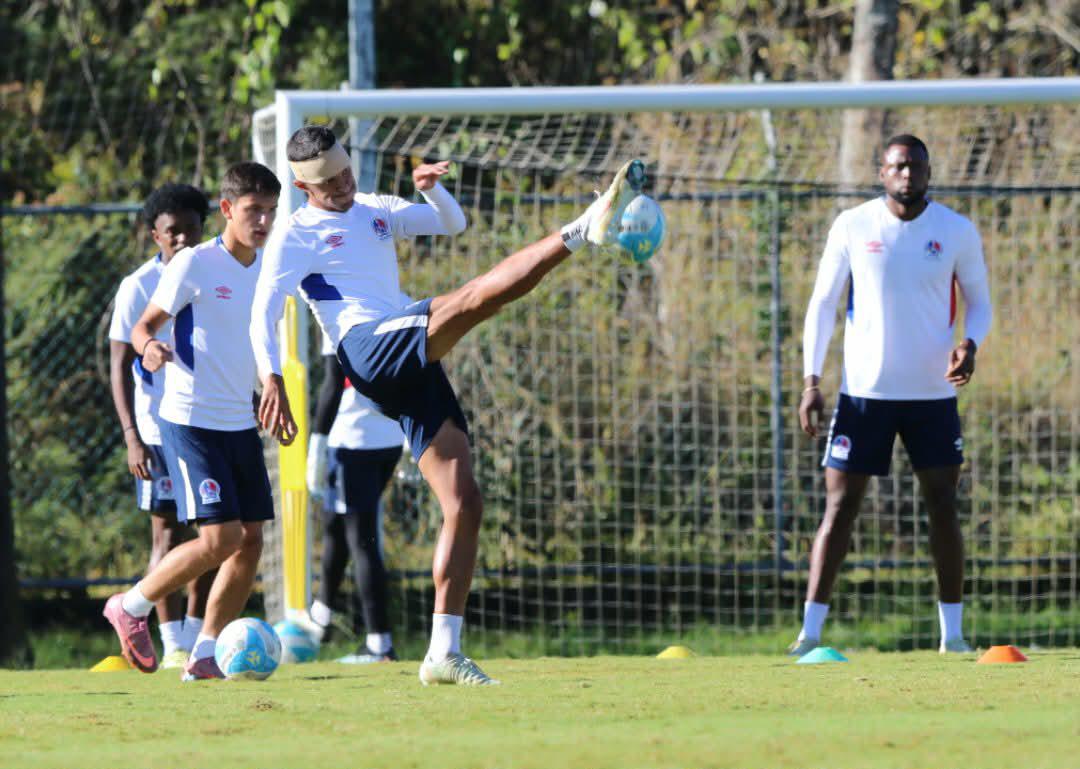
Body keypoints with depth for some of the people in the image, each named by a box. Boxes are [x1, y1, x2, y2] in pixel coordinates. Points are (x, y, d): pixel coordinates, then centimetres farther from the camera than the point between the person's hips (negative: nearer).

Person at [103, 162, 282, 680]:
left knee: (251, 539, 1)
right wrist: (149, 346, -31)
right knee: (221, 536, -15)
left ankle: (204, 655, 9)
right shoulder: (194, 264, -10)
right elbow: (143, 326, -9)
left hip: (240, 423, 7)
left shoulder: (267, 268, 8)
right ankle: (130, 607, 5)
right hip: (191, 419, -7)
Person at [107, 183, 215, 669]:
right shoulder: (138, 288, -5)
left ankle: (197, 638, 12)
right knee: (168, 533, -4)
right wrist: (132, 437, -13)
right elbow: (119, 367, -5)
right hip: (159, 430, -4)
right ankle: (172, 646, -2)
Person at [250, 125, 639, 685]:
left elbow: (451, 223, 26)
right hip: (369, 349, -7)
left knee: (464, 503, -2)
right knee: (473, 298, -30)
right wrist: (272, 379, -15)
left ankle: (444, 652, -3)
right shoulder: (295, 236, 8)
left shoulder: (374, 212, 27)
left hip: (414, 368, 7)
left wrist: (432, 188, 5)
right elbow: (263, 313, -1)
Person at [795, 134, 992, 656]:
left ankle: (953, 633, 6)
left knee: (943, 506, -1)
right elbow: (823, 303, 5)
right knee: (839, 507, -3)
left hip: (932, 394, 1)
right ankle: (810, 631, -1)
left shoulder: (957, 232, 1)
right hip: (864, 392, -1)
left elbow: (979, 301, 11)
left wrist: (970, 343, -11)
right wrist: (811, 381, -3)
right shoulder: (852, 228, 0)